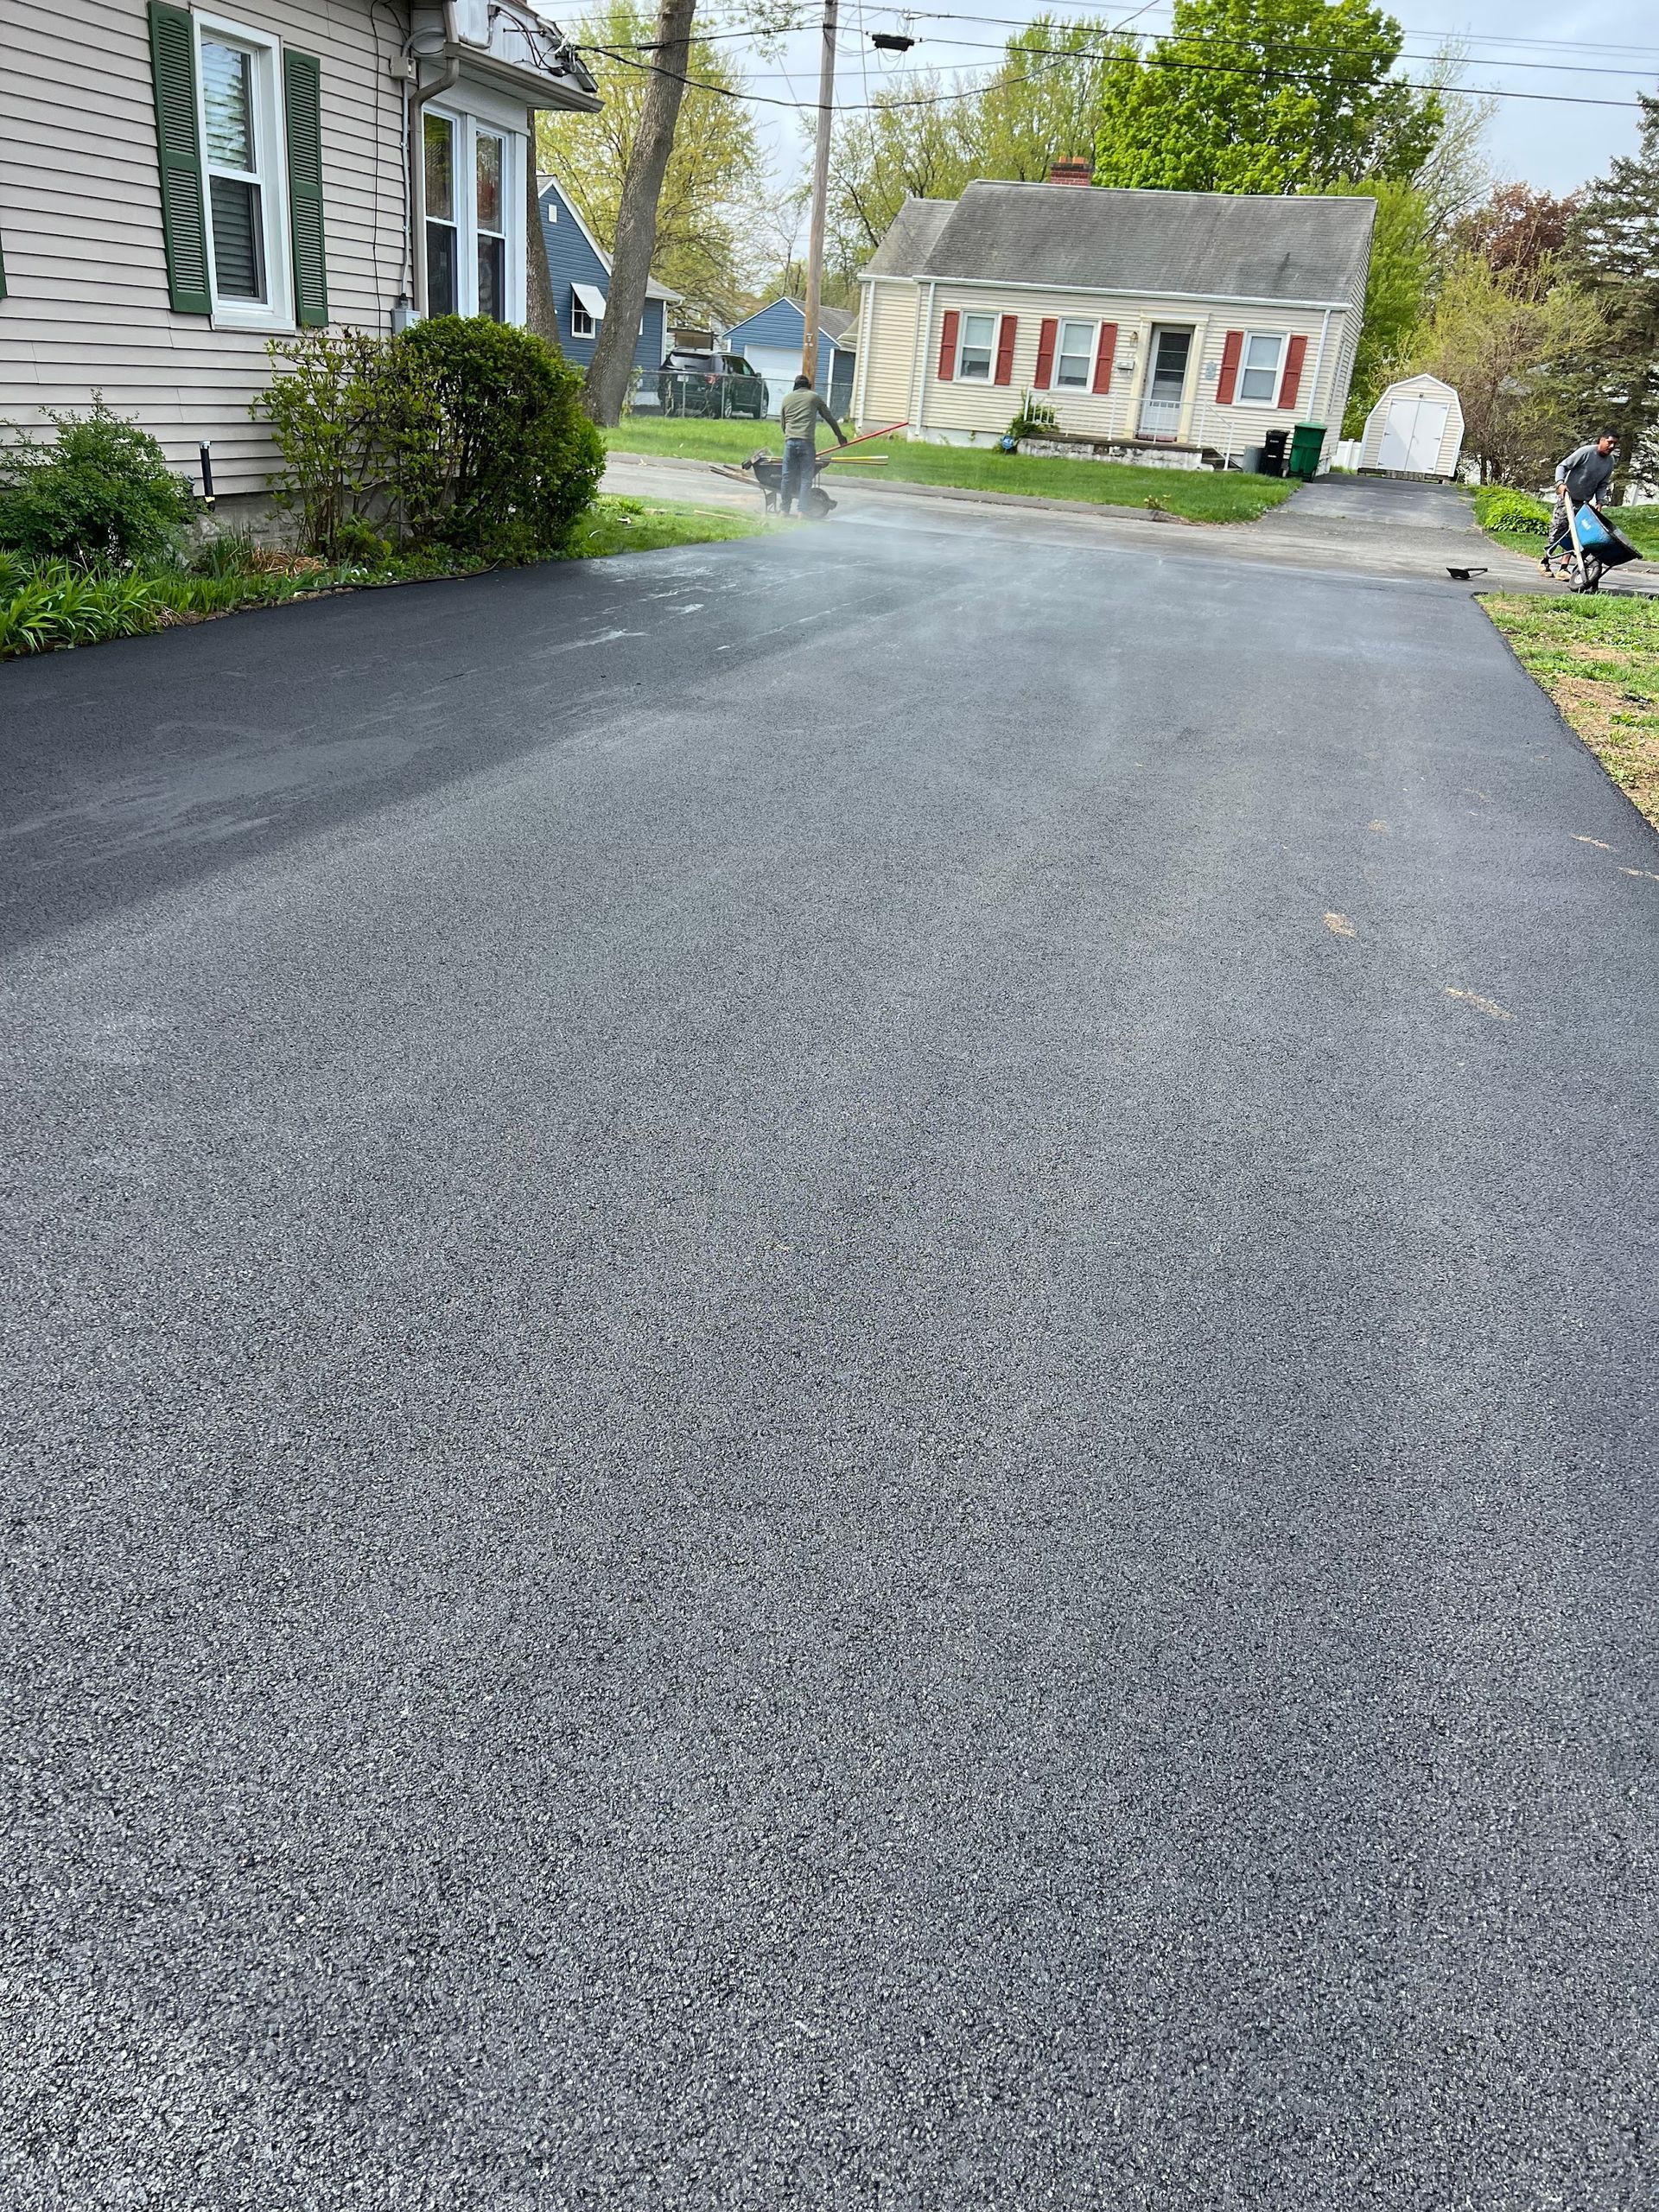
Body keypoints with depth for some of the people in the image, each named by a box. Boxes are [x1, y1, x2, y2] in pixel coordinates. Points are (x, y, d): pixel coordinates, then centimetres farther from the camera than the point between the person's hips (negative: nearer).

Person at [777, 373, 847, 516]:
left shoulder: (787, 398, 17)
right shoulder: (814, 397, 11)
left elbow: (782, 422, 18)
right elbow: (829, 417, 17)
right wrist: (840, 435, 28)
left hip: (790, 441, 2)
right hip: (807, 442, -2)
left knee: (788, 476, 7)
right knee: (805, 478, -1)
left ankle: (784, 510, 8)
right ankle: (802, 511, -6)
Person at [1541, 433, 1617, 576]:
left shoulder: (1610, 461, 3)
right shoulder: (1585, 452, -15)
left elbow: (1602, 485, 11)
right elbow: (1562, 466, -13)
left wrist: (1599, 502, -3)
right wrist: (1560, 483, -30)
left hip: (1585, 502, 5)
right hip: (1567, 497, -5)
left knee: (1574, 534, -4)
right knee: (1558, 528, -3)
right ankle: (1544, 562, 12)